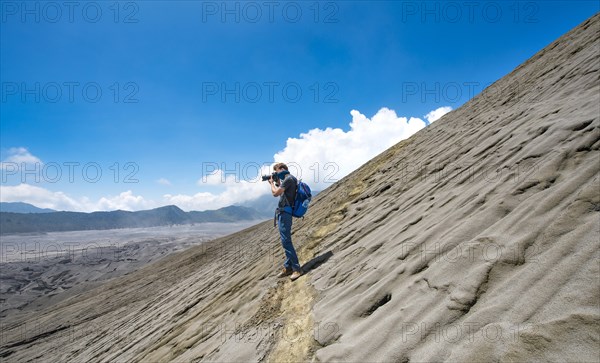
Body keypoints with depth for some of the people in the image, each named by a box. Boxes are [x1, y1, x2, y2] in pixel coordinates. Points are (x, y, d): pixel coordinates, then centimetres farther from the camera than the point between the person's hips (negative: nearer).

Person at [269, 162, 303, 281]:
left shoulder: (288, 179, -13)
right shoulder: (288, 179, 18)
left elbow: (275, 193, -15)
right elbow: (280, 192, 27)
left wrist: (272, 183, 2)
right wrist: (277, 183, 16)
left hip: (284, 212, -10)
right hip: (282, 212, 10)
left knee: (286, 241, -11)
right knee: (285, 241, 12)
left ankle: (296, 268, -8)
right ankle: (288, 267, 19)